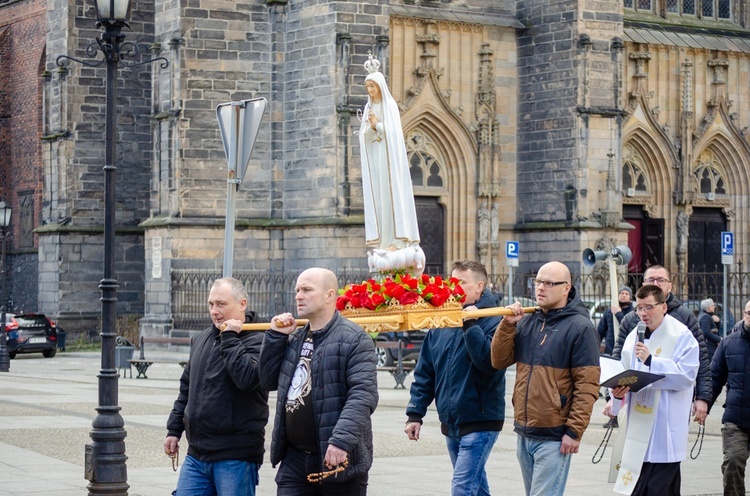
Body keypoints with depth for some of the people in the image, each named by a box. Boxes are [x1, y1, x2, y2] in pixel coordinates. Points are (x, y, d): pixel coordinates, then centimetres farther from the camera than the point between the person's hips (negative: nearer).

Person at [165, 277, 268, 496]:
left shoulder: (256, 341, -10)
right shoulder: (203, 339, 14)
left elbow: (247, 378, -29)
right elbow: (186, 388, 23)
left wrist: (230, 338, -20)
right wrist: (174, 429, 20)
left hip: (236, 458, -7)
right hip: (197, 455, 7)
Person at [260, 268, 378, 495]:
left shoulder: (354, 339, -9)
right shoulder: (294, 340, 16)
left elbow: (363, 395, -18)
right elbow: (269, 381, 18)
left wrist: (342, 440, -30)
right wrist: (276, 336, 8)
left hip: (337, 459, -6)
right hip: (294, 460, 6)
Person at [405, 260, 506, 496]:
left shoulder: (492, 321, -11)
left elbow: (490, 363, -27)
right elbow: (424, 372, 12)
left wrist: (470, 325, -25)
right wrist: (415, 414, 7)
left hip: (480, 422, -7)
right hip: (450, 423, 7)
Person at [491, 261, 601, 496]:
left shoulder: (579, 327, -9)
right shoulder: (527, 322, 11)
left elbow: (588, 384, -13)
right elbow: (499, 361, 7)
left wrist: (575, 431, -17)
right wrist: (507, 325, -6)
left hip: (554, 438, -7)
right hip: (524, 434, 7)